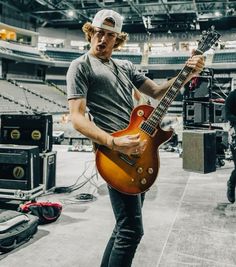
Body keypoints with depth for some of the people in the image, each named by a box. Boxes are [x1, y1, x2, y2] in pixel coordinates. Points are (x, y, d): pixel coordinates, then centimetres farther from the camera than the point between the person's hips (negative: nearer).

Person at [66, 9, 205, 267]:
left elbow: (157, 92, 18)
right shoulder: (81, 66, -2)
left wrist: (186, 74, 0)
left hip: (138, 150, 8)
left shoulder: (125, 66, 19)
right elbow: (77, 117, -12)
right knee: (132, 230, -10)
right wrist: (114, 142, -27)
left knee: (126, 226, 17)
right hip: (115, 153, -8)